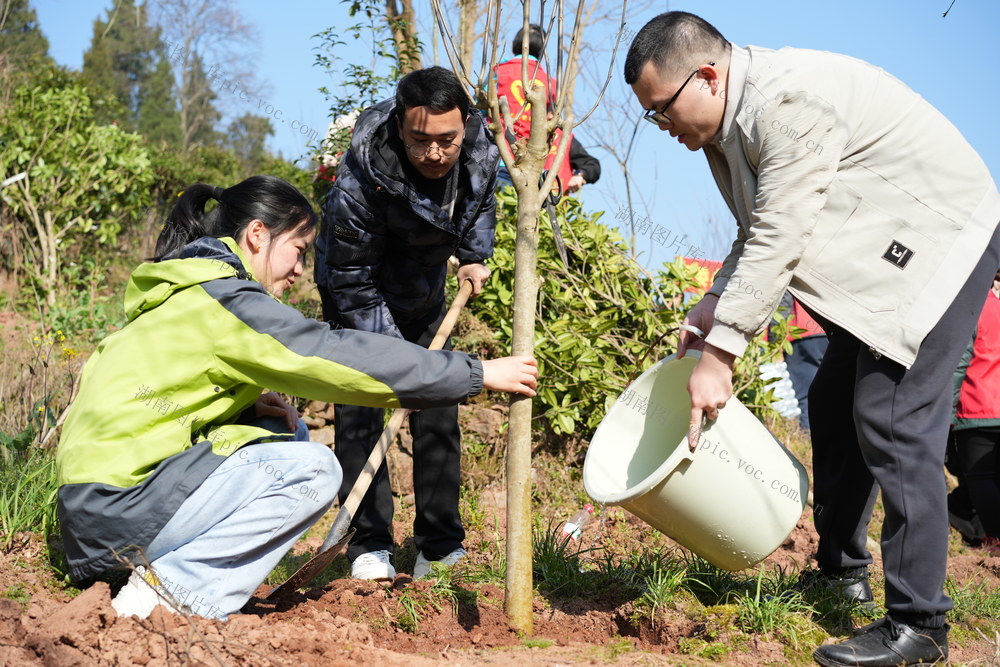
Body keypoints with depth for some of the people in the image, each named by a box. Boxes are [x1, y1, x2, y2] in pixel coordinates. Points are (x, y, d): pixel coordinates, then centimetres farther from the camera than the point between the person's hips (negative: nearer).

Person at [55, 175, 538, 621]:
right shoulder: (225, 299, -13)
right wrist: (478, 375, -13)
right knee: (312, 469, -14)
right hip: (118, 504, -10)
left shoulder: (186, 294, 17)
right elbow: (336, 356, -17)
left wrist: (250, 404, 3)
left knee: (287, 433, 13)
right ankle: (178, 585, -13)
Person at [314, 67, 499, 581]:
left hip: (424, 295, 5)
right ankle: (369, 546, -2)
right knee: (360, 412, -11)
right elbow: (352, 282, -29)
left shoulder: (480, 152, -21)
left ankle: (442, 547, 11)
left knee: (439, 413, 3)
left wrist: (474, 257, -10)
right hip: (358, 297, -5)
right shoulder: (360, 180, -37)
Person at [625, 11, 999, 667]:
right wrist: (712, 307, -3)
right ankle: (842, 573, 27)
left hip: (944, 237, -10)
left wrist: (719, 354, -26)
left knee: (894, 420, -14)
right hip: (881, 253, 10)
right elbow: (757, 235, 11)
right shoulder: (730, 119, 4)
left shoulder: (789, 101, -27)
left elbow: (778, 243, -29)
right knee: (834, 406, 13)